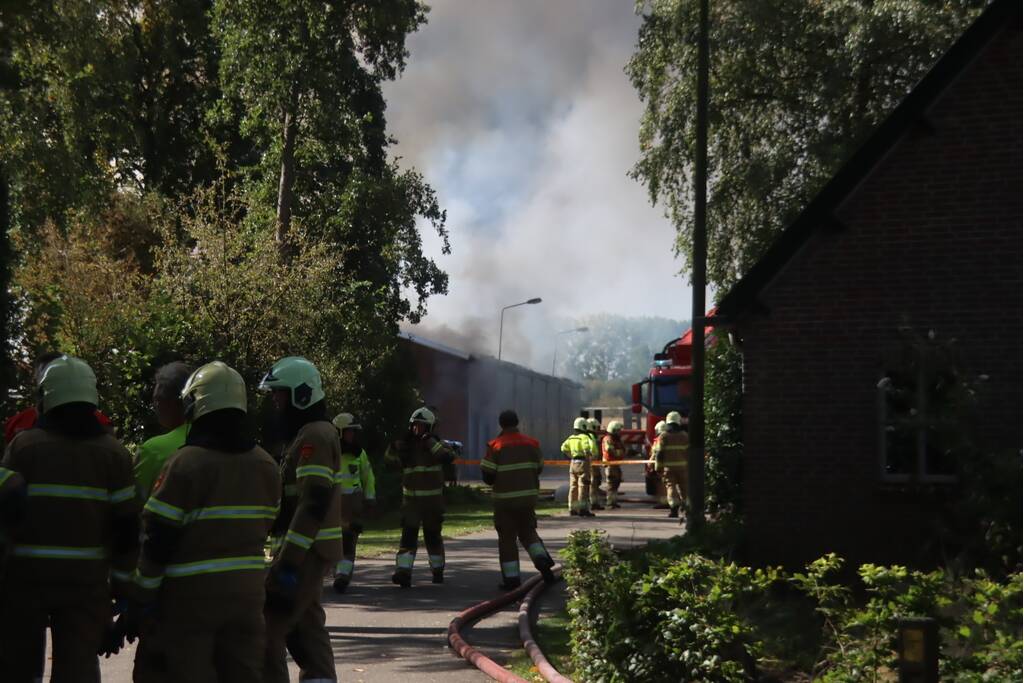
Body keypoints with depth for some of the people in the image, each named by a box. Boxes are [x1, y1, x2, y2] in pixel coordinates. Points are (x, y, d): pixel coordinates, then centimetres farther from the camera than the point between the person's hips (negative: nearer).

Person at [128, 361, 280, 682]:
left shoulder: (185, 464, -14)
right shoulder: (267, 467, 5)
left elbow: (157, 540, -12)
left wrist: (141, 601, -6)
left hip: (191, 595, -6)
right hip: (247, 592, 6)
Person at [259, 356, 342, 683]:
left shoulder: (314, 436, -16)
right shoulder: (313, 433, 18)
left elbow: (314, 503, -25)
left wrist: (289, 562, -27)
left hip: (305, 550, -11)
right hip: (310, 549, 11)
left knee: (266, 630, -10)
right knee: (305, 630, 14)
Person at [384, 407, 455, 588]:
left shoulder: (436, 444, -2)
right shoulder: (406, 446, 8)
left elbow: (449, 457, -22)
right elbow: (390, 463, 6)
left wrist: (431, 442, -26)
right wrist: (394, 446, -10)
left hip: (433, 499, -2)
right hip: (411, 499, 2)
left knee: (432, 535, 9)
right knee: (408, 535, -11)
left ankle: (437, 570, 27)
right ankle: (403, 572, -19)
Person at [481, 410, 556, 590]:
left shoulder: (496, 446, -10)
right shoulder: (531, 444, 2)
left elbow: (487, 475, -10)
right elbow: (538, 469, 11)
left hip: (504, 498, -3)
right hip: (528, 496, 3)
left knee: (507, 537, 4)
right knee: (528, 531, 19)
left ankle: (511, 578, 3)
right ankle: (541, 558, -6)